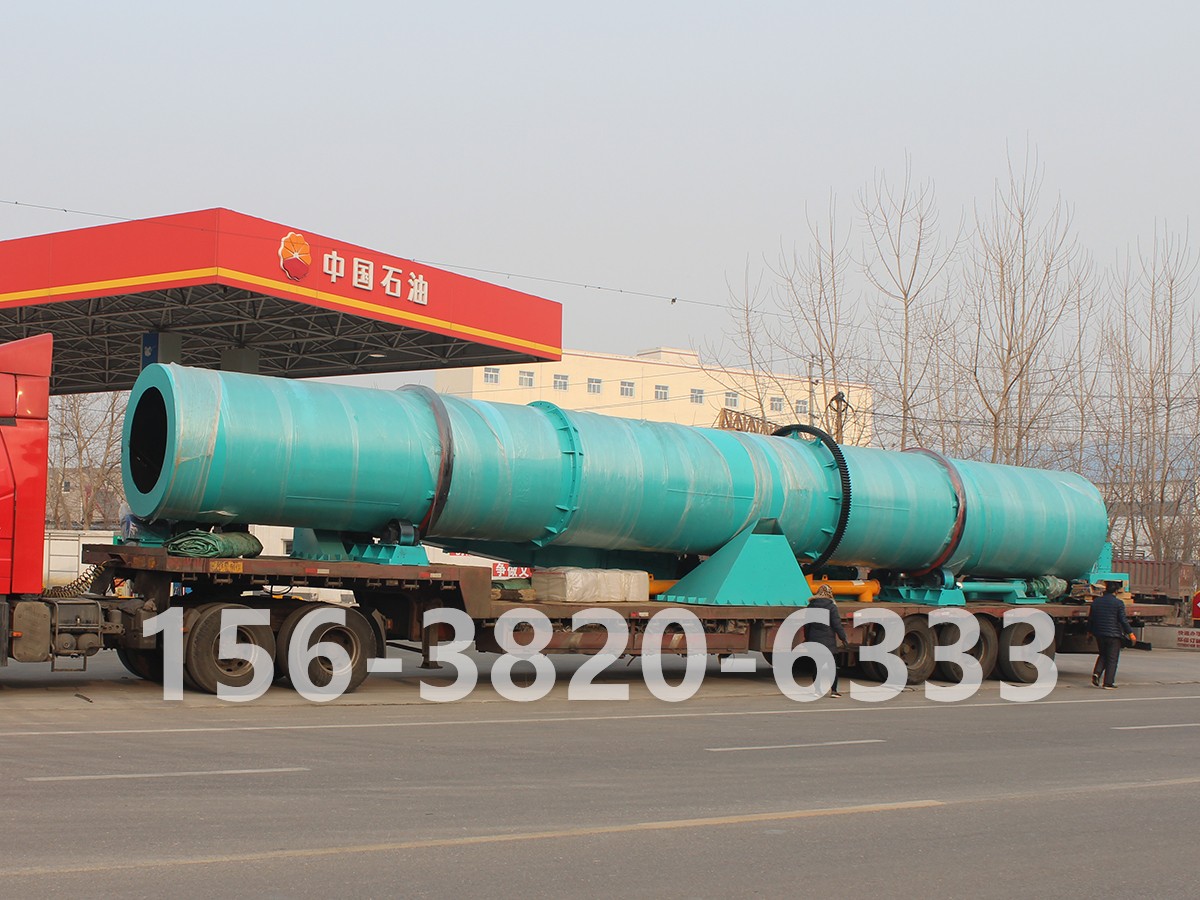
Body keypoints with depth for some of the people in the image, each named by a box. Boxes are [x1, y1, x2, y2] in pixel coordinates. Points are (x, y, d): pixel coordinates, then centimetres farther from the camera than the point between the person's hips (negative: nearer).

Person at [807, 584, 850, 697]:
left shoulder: (811, 606, 5)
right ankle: (833, 690, 1)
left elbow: (807, 625, 9)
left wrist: (808, 639, 15)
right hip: (828, 641, -3)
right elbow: (837, 624, -9)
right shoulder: (831, 606, -8)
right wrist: (844, 638, -1)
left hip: (814, 640, 3)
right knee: (833, 666, 6)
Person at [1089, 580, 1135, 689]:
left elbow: (1090, 618, 11)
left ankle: (1096, 672, -2)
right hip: (1114, 635, -5)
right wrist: (1130, 633, -2)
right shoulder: (1118, 603, -9)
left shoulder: (1096, 601, 5)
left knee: (1103, 655, 21)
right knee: (1112, 659, 2)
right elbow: (1123, 620, -10)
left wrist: (1090, 631, 23)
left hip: (1099, 634, 5)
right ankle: (1108, 683, 0)